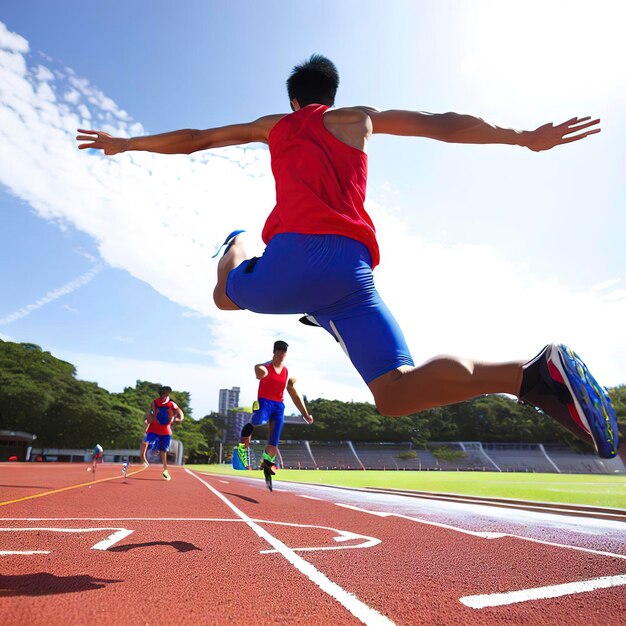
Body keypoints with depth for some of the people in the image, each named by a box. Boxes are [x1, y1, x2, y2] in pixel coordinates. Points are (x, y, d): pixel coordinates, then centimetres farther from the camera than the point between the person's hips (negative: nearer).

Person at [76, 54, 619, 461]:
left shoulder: (274, 125, 28)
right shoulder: (360, 117, 28)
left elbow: (191, 139, 34)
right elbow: (442, 124, 22)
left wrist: (124, 144, 47)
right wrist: (524, 137, 25)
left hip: (298, 253, -1)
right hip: (353, 269, 2)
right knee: (397, 392, -5)